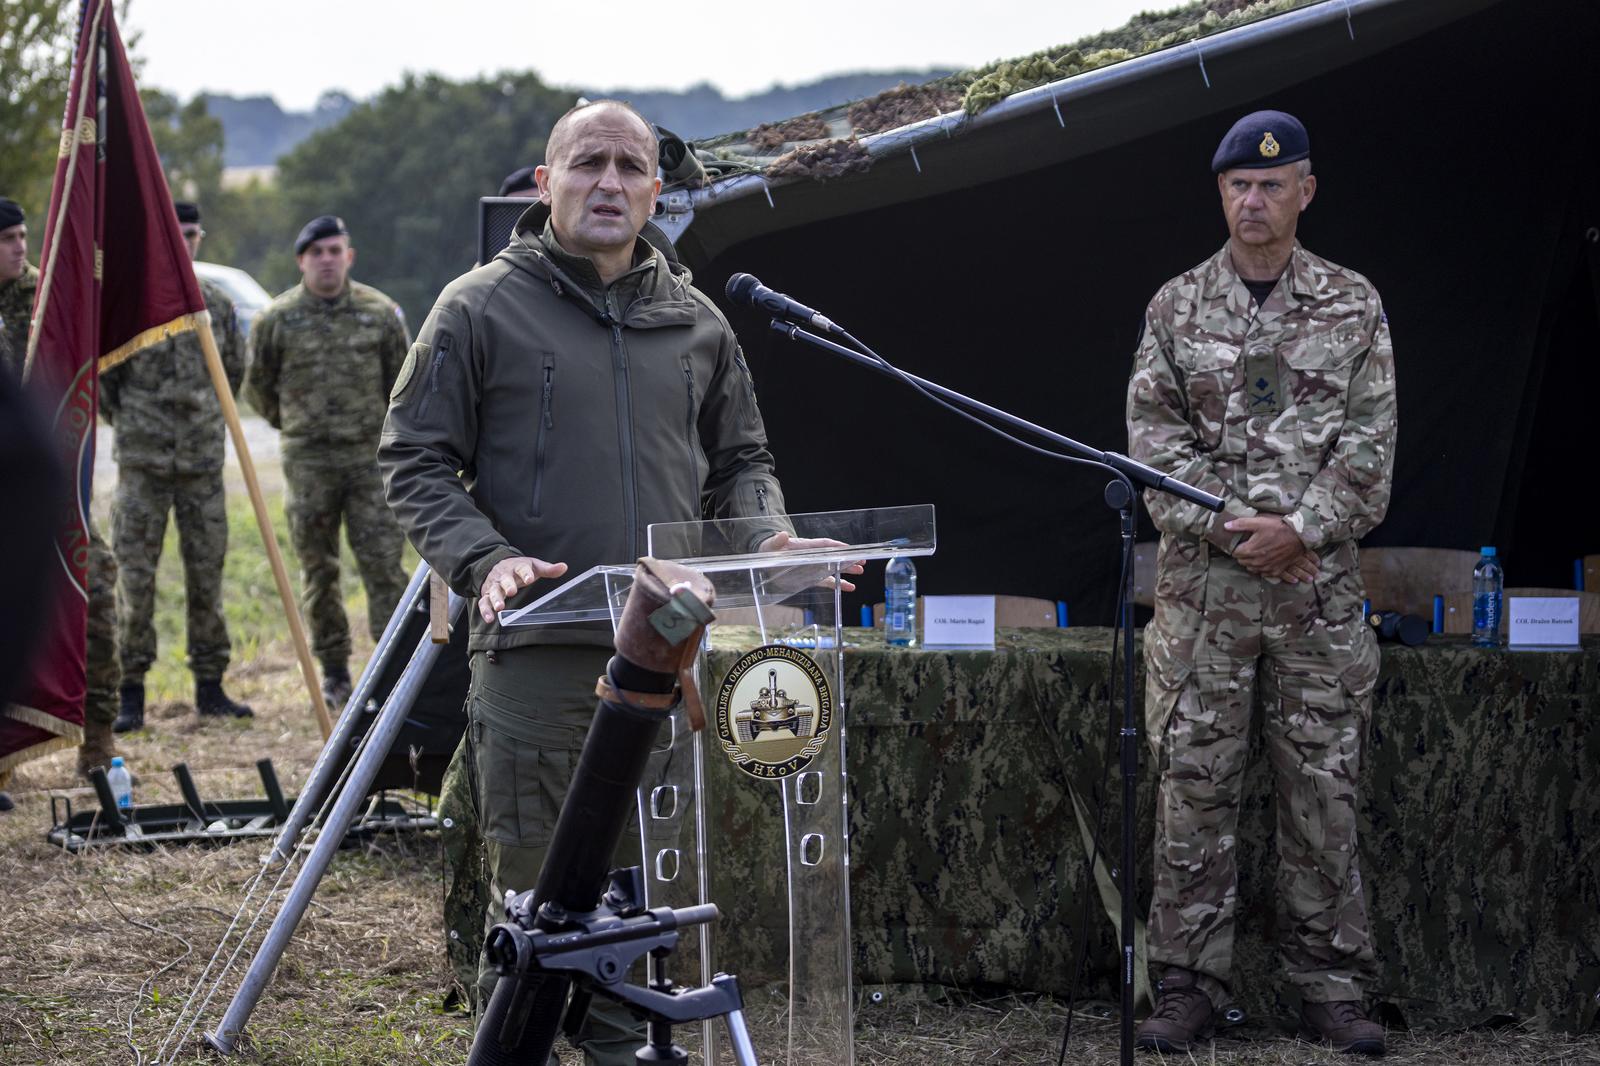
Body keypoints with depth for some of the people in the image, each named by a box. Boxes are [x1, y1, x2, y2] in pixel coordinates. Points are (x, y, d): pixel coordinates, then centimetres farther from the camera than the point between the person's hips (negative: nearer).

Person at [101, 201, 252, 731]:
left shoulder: (217, 303, 7)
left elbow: (234, 370, 20)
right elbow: (97, 375, 2)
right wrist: (129, 423, 7)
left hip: (203, 462, 3)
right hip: (143, 465, -3)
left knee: (207, 574, 7)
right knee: (135, 577, -2)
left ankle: (210, 687, 16)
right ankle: (130, 693, 5)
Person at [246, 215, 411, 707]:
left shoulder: (381, 312, 2)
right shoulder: (277, 319, 0)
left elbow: (402, 380, 13)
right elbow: (258, 386, 12)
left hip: (371, 456, 0)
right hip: (308, 462, 0)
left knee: (383, 565, -5)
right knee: (318, 571, 7)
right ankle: (334, 671, 17)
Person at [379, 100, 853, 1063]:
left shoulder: (696, 323, 14)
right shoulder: (481, 309, 1)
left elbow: (740, 460, 23)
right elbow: (415, 460, 1)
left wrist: (767, 538, 2)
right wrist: (483, 557, -15)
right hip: (534, 649, -4)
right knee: (532, 890, 0)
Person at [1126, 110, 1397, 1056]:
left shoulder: (1354, 306, 6)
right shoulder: (1177, 308, 7)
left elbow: (1371, 443, 0)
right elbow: (1155, 437, 1)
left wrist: (1298, 527, -12)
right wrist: (1224, 526, -11)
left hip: (1319, 583, 0)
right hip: (1202, 584, 0)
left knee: (1324, 784, 4)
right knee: (1195, 782, 1)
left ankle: (1330, 978, 14)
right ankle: (1192, 980, 9)